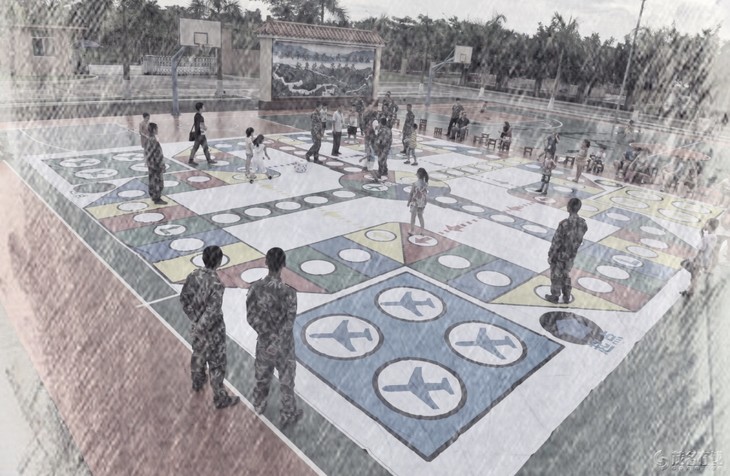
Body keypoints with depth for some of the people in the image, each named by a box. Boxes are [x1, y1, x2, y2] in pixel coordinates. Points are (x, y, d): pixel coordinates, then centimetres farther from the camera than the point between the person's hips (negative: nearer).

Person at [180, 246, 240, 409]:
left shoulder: (194, 275, -10)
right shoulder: (216, 283, -32)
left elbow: (184, 299, 1)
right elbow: (212, 312, -31)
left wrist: (194, 318, 9)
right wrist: (203, 329, -17)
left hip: (196, 325, 7)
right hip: (212, 330, -7)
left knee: (198, 355, 30)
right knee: (217, 364, 10)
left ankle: (197, 383, 55)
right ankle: (221, 399, 26)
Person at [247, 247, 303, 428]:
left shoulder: (256, 287, -16)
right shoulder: (288, 292, -29)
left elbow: (251, 316, -12)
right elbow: (289, 323, -26)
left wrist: (267, 335, -11)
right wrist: (278, 344, -15)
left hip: (264, 341, 4)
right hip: (283, 344, -4)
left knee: (262, 375, 28)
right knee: (287, 380, 17)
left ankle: (259, 405, 51)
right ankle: (288, 415, 35)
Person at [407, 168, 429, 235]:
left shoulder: (415, 184, -22)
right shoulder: (425, 184, -9)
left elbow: (411, 194, -13)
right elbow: (426, 194, -1)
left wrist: (408, 202, -1)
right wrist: (423, 202, 12)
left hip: (415, 203, -4)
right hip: (422, 203, 4)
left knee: (413, 216, 11)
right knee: (420, 216, 19)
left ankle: (411, 231, 21)